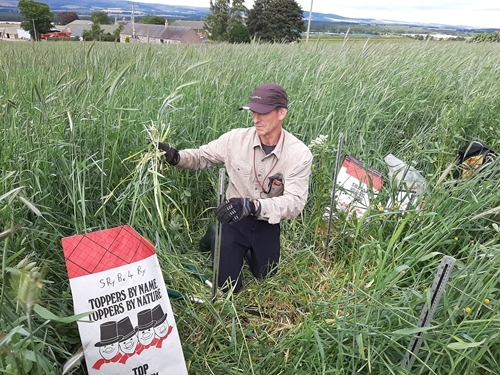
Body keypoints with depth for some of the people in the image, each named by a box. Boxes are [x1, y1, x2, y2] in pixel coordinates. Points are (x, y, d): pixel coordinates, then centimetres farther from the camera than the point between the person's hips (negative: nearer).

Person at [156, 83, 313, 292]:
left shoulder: (299, 154, -21)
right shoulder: (236, 139, -17)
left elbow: (295, 202, -29)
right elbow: (202, 157, -3)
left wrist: (252, 205, -45)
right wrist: (175, 157, -25)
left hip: (267, 223, 1)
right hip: (235, 219, 0)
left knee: (265, 279, 18)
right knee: (228, 285, 3)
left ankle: (250, 250, 48)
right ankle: (217, 238, 30)